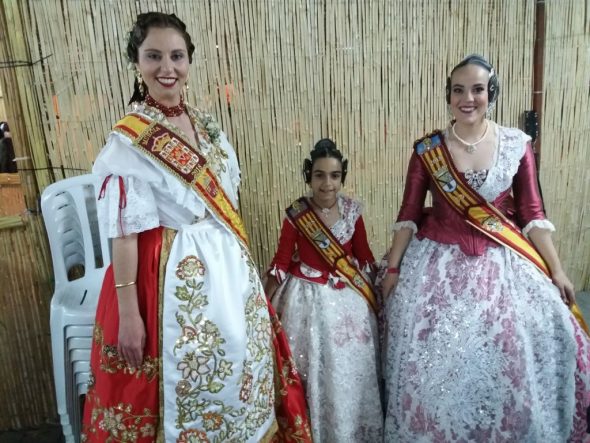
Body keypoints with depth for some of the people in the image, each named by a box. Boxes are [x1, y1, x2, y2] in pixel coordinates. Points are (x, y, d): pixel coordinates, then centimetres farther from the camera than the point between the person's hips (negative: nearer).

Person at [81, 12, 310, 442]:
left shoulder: (207, 125, 5)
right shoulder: (128, 140, -14)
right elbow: (124, 232, -15)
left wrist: (240, 258, 15)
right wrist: (127, 314, -14)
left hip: (227, 265, 7)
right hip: (173, 275, -6)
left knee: (240, 365, 21)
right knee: (185, 378, 9)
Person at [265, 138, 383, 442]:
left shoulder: (352, 210, -5)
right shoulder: (296, 213, -13)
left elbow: (364, 255, 5)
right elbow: (282, 260, -6)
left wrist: (377, 289, 11)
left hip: (349, 297, 3)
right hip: (309, 296, -2)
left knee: (350, 366, 14)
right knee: (313, 367, 9)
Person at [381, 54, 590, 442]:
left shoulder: (517, 145, -2)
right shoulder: (427, 150, -5)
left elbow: (532, 213, 2)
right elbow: (409, 213, -1)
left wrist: (556, 270, 1)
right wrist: (393, 267, 0)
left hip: (501, 261, 1)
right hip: (440, 261, 0)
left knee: (511, 350, -1)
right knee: (432, 353, 3)